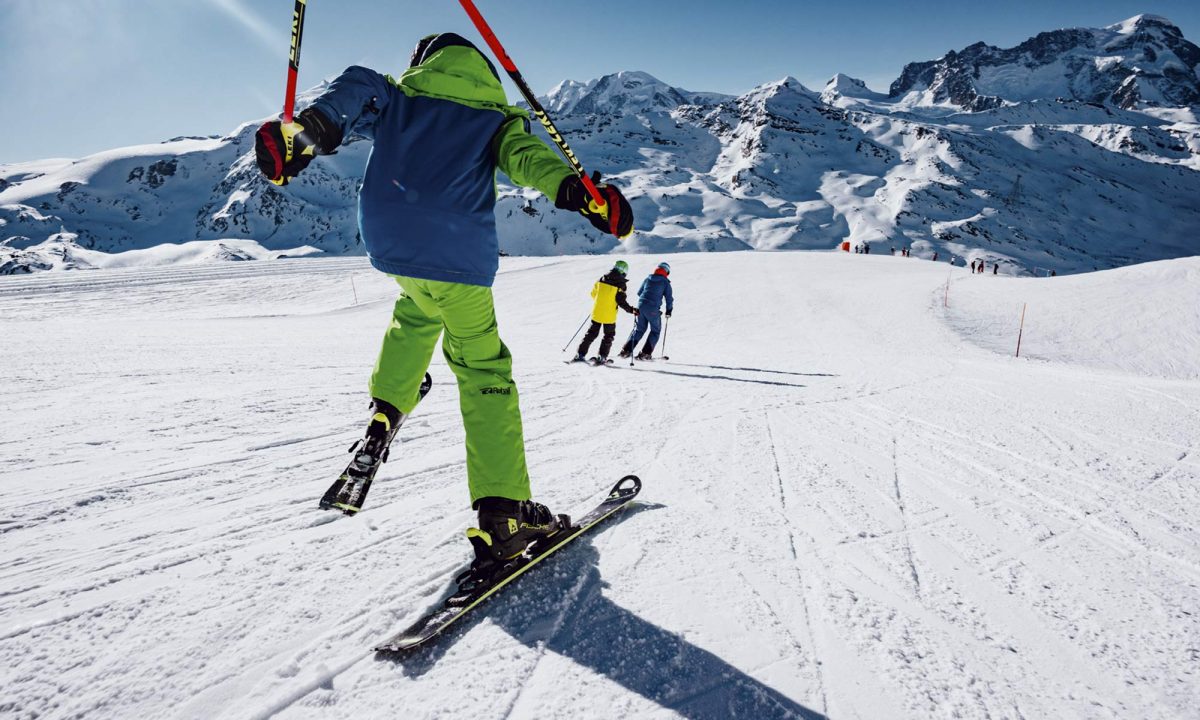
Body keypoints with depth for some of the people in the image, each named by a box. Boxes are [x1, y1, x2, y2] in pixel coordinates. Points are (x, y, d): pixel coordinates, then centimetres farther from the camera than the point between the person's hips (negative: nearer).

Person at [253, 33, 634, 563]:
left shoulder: (398, 97, 23)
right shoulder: (494, 114, 16)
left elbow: (356, 89, 2)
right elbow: (524, 155, -5)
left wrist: (303, 133, -11)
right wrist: (572, 189, -21)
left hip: (388, 244, 3)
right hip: (458, 253, -3)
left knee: (420, 308, 36)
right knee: (484, 372, 3)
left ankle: (387, 407, 22)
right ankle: (502, 513, -4)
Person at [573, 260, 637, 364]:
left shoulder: (602, 279, 2)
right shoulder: (620, 284, -12)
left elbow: (593, 293, 12)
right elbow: (621, 301, -16)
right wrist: (631, 310, -7)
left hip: (597, 312, 4)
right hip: (609, 315, -4)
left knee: (591, 333, 15)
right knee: (609, 336, 13)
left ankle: (580, 354, 12)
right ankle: (601, 357, 5)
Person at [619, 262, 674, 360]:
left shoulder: (647, 279, 12)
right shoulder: (665, 282, 0)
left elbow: (639, 293, 19)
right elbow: (669, 298, 0)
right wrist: (669, 310, 14)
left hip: (641, 306, 5)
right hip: (653, 309, -5)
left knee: (639, 329, 19)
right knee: (655, 330, 13)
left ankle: (626, 350, 13)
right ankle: (645, 353, 5)